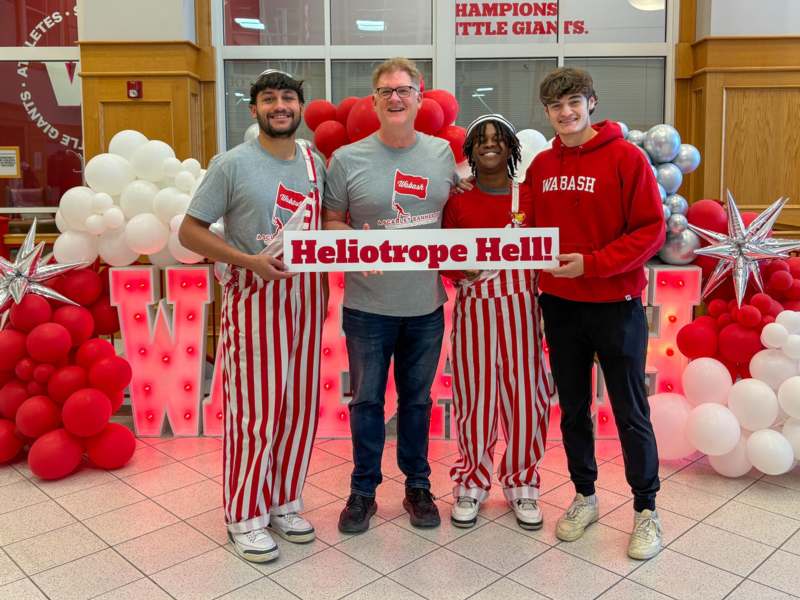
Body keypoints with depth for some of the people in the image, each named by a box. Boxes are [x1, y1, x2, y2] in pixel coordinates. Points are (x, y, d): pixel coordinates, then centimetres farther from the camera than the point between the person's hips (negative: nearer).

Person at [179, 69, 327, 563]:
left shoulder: (315, 164, 9)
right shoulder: (233, 163, -6)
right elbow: (190, 230, -7)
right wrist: (250, 261, -18)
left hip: (307, 296, 5)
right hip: (255, 297, -5)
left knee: (300, 404, 11)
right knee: (255, 406, 0)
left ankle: (285, 502, 28)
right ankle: (245, 515, 17)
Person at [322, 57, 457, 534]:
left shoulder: (442, 153, 3)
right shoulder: (348, 159, -4)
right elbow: (330, 221, 0)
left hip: (426, 306, 2)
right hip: (368, 306, -2)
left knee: (417, 399, 15)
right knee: (367, 399, 10)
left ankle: (418, 486, 32)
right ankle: (364, 490, 27)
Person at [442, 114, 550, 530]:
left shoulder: (529, 196, 5)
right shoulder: (457, 200, 4)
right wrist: (463, 267, -16)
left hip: (521, 306, 1)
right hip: (474, 306, 0)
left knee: (524, 396, 4)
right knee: (474, 397, 5)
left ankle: (521, 483, 23)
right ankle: (471, 482, 23)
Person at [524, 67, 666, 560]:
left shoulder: (625, 157, -8)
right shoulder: (541, 166, 6)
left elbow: (651, 230, -12)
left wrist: (592, 263, -20)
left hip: (615, 304, -4)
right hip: (559, 305, 5)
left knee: (630, 412, 5)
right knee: (573, 409, 14)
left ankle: (647, 509, 22)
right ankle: (584, 496, 31)